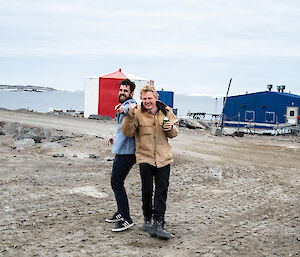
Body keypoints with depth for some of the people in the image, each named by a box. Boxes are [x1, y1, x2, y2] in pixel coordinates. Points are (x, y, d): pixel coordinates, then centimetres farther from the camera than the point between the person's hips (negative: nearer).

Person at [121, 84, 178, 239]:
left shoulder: (166, 111, 6)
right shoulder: (138, 113, -3)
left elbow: (174, 133, 16)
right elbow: (127, 132, -11)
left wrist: (171, 128, -7)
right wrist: (130, 115, -24)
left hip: (163, 157, 2)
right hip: (145, 157, -2)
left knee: (162, 191, -1)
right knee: (147, 190, 5)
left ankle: (158, 225, 1)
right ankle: (147, 220, 25)